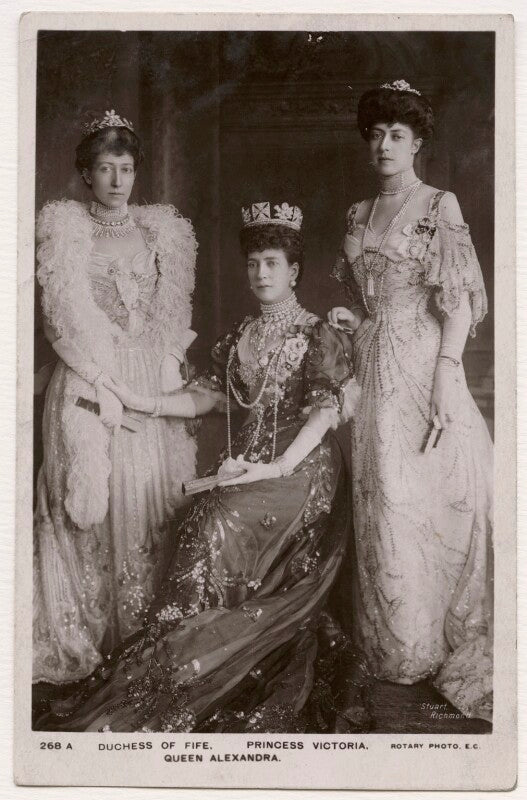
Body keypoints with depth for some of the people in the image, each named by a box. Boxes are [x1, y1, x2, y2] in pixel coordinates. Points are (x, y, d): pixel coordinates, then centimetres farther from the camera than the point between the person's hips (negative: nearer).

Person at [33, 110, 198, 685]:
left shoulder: (162, 229, 13)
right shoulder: (63, 224, 3)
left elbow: (172, 314, 11)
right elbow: (68, 310, -6)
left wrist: (170, 373, -3)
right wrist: (104, 384, -13)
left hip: (152, 378, 3)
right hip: (88, 379, -3)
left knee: (153, 493, 2)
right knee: (91, 501, -4)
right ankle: (85, 640, 7)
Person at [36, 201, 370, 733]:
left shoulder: (318, 336, 1)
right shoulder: (240, 337, 17)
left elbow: (324, 411, -9)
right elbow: (208, 396, 15)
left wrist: (279, 467, -21)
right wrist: (144, 403, 2)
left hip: (303, 465, -5)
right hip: (250, 462, 5)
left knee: (219, 522, -26)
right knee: (211, 522, -22)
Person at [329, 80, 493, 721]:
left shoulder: (439, 208, -3)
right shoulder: (359, 215, 15)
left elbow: (459, 300, -10)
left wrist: (446, 376, -18)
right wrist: (350, 316, 5)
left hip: (422, 367, -5)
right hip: (372, 370, 6)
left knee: (430, 496, -4)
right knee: (381, 505, 8)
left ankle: (438, 646, 9)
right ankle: (395, 646, 21)